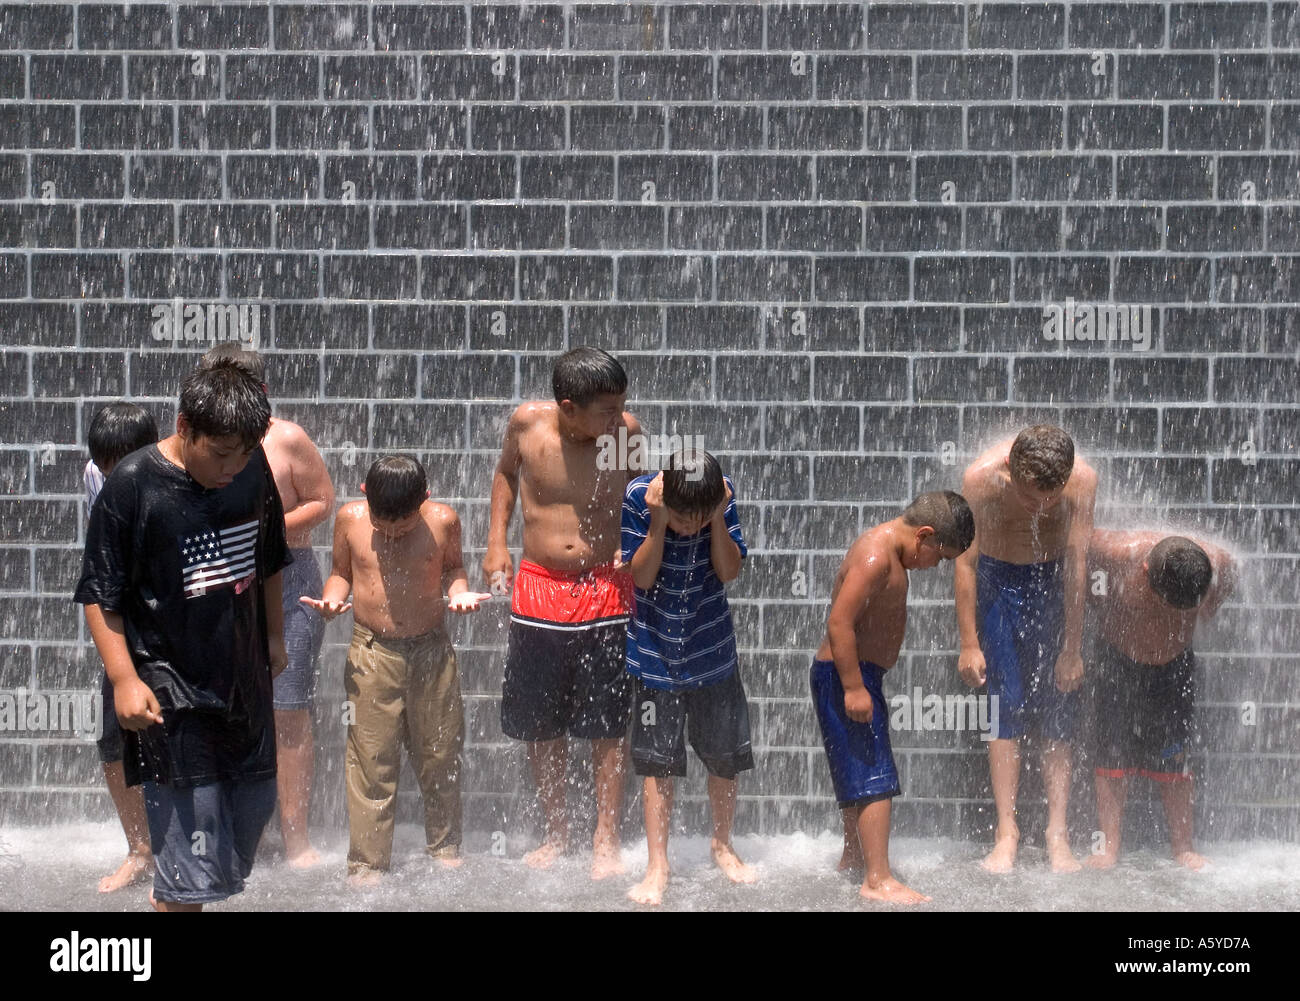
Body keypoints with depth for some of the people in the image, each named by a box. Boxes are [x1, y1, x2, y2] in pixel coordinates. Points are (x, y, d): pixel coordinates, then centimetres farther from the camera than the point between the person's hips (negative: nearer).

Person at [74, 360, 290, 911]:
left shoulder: (252, 468, -3)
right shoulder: (132, 485, -18)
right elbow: (100, 594, -13)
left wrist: (273, 634, 21)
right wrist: (124, 679, -17)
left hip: (242, 670, 6)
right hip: (168, 681, -6)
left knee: (253, 801, 16)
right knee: (191, 813, -8)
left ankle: (172, 891, 39)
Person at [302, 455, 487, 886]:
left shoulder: (443, 521, -4)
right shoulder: (349, 519, -4)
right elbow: (341, 572, 9)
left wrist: (460, 591, -8)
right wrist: (332, 598, -11)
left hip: (431, 649, 1)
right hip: (372, 653, -1)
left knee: (440, 754, 10)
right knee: (371, 759, -2)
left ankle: (445, 848, 28)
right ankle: (366, 863, 6)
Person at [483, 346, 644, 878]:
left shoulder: (627, 433, -11)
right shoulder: (527, 422, -10)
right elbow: (506, 472, 13)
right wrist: (496, 543, 7)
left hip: (606, 590, -1)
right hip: (538, 589, 2)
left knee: (608, 725, 1)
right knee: (540, 725, 11)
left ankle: (606, 842, 13)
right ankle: (556, 834, 28)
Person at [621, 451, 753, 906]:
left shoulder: (724, 495, -14)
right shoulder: (638, 497, -19)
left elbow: (728, 571, -14)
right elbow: (641, 575, -17)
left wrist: (716, 518, -25)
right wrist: (659, 523, -29)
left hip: (712, 650, 2)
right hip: (656, 651, -2)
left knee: (725, 757, 11)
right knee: (657, 760, 0)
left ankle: (722, 845, 32)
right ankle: (657, 866, 10)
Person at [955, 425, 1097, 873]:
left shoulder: (1082, 479, -26)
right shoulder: (982, 476, -28)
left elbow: (1076, 564, -17)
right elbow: (966, 561, -17)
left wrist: (1072, 649, -12)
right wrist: (969, 643, -14)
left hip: (1054, 580, 1)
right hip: (998, 581, -1)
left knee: (1059, 706, -2)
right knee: (1006, 705, -6)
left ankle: (1058, 832, 2)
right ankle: (1007, 832, -3)